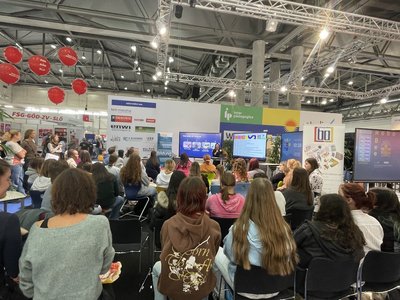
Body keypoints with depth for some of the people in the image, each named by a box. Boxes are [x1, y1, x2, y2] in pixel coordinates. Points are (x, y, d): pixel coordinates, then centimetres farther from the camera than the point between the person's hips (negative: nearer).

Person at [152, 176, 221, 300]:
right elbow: (212, 258, 0)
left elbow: (164, 255, 0)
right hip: (203, 288, 1)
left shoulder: (168, 225, -19)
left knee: (157, 266, 32)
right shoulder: (214, 227, -19)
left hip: (171, 288, 0)